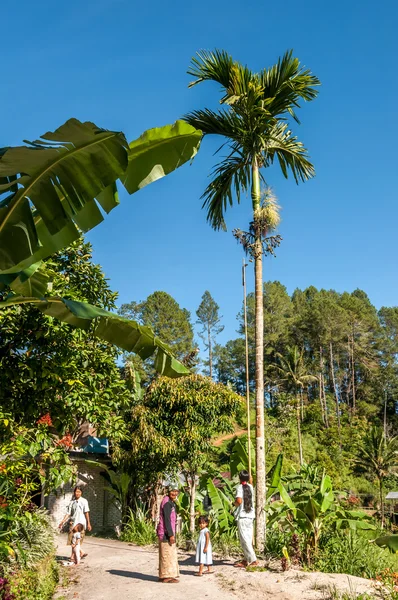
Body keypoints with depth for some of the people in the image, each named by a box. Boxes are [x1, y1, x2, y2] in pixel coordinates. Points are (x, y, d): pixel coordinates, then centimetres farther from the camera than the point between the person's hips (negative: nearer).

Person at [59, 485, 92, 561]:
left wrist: (88, 523, -5)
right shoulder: (72, 502, 11)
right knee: (72, 540, 1)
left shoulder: (84, 501, 0)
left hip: (81, 524, -4)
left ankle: (73, 556, 3)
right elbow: (68, 513, 10)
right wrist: (62, 522, 3)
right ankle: (81, 553, 15)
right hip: (73, 523, 4)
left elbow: (86, 513, -2)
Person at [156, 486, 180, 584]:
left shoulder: (172, 503, 15)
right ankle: (166, 576, 1)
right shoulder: (167, 503, -16)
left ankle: (163, 576, 23)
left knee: (170, 554, 15)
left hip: (169, 532, 10)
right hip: (166, 532, -10)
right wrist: (171, 535, -22)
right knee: (167, 554, -5)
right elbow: (166, 519, -21)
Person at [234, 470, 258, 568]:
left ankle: (253, 560, -9)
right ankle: (246, 560, 18)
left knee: (244, 539, -4)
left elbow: (239, 501, -27)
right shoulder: (250, 486, 9)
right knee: (248, 539, 12)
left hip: (242, 516, -7)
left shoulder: (240, 487, -11)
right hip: (250, 515, 7)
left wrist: (235, 503, -3)